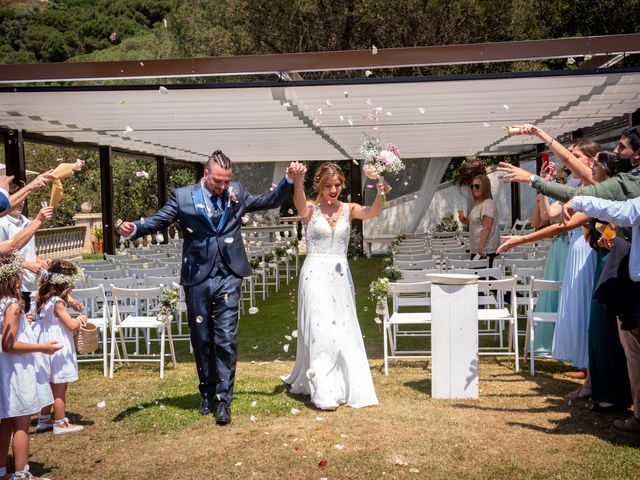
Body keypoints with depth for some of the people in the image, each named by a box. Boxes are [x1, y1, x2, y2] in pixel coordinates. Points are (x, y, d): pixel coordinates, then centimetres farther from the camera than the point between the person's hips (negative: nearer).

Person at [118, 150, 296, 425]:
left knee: (226, 340, -3)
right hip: (197, 279, 0)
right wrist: (134, 229, -23)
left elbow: (270, 201, 13)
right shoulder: (183, 197, 0)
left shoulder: (236, 193, 7)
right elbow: (158, 220, -5)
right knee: (202, 341, 11)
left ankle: (223, 400, 5)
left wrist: (290, 181, 1)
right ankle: (207, 394, 28)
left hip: (228, 278, 0)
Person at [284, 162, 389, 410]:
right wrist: (297, 183, -48)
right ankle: (324, 392, -5)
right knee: (321, 331, -9)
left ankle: (348, 386, 24)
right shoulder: (310, 210, -2)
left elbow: (372, 212, -12)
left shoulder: (348, 209, 6)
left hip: (340, 275, 4)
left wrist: (380, 194, -34)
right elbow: (300, 204, -26)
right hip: (316, 275, -4)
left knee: (343, 331, 10)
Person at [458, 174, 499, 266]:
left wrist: (481, 248, -25)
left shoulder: (488, 204, -14)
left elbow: (487, 229, -21)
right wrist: (466, 221, 10)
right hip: (475, 249, 10)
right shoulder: (477, 204, 16)